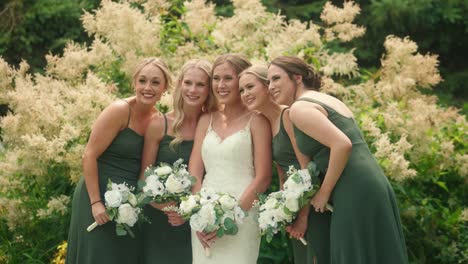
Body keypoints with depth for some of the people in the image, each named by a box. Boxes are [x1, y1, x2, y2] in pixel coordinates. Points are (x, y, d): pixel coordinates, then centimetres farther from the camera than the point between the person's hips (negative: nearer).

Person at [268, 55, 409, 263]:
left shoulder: (299, 108, -6)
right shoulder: (328, 100, 21)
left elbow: (342, 145, -18)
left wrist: (324, 192, -9)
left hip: (356, 193, -9)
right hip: (373, 186, 9)